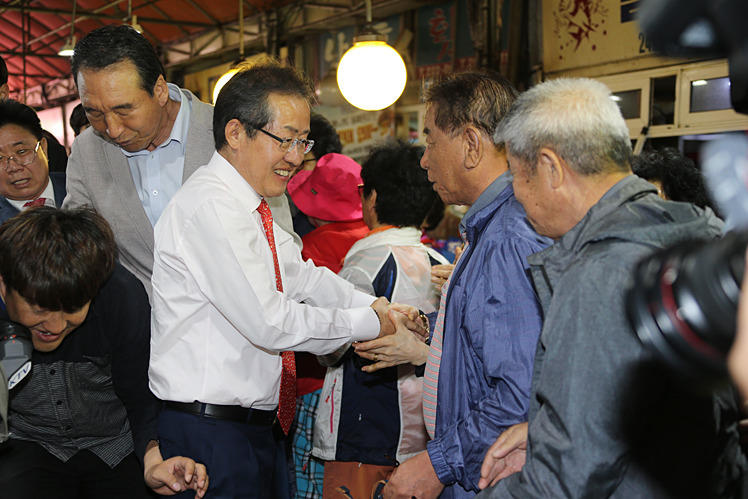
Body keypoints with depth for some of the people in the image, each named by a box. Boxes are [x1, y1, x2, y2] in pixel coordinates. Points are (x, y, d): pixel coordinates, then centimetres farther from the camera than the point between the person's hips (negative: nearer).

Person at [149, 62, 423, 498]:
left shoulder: (245, 208, 12)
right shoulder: (210, 208, -19)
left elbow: (302, 277, 14)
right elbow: (269, 322, -23)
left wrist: (382, 309, 0)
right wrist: (367, 323, -11)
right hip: (210, 434, -9)